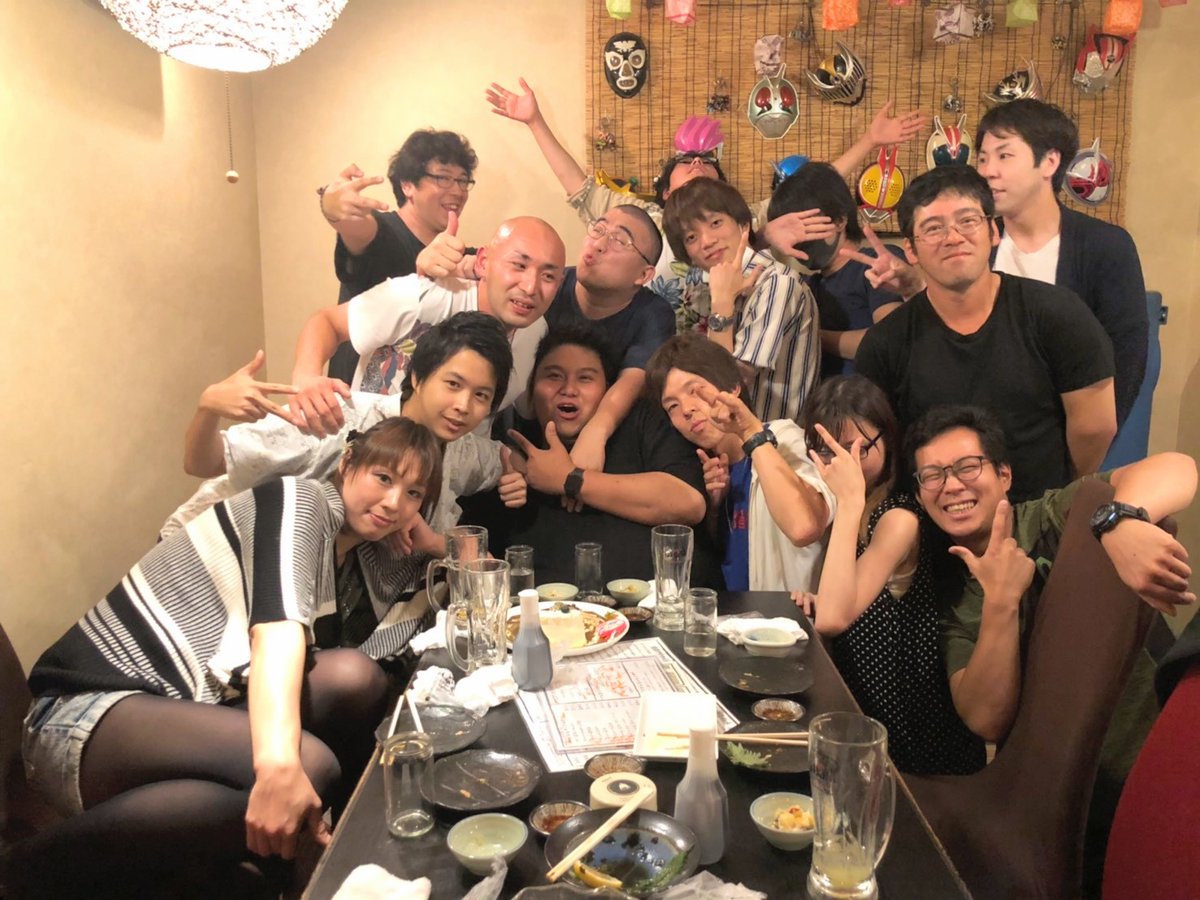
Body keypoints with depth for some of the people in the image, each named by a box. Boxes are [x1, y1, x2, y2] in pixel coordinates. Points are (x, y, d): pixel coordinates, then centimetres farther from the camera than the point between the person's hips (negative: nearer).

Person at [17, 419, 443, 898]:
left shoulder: (369, 557, 14)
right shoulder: (299, 500, -12)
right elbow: (276, 628, -28)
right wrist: (279, 764, -42)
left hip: (191, 709, 7)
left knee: (354, 676, -13)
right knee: (309, 763, -30)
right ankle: (75, 856, -15)